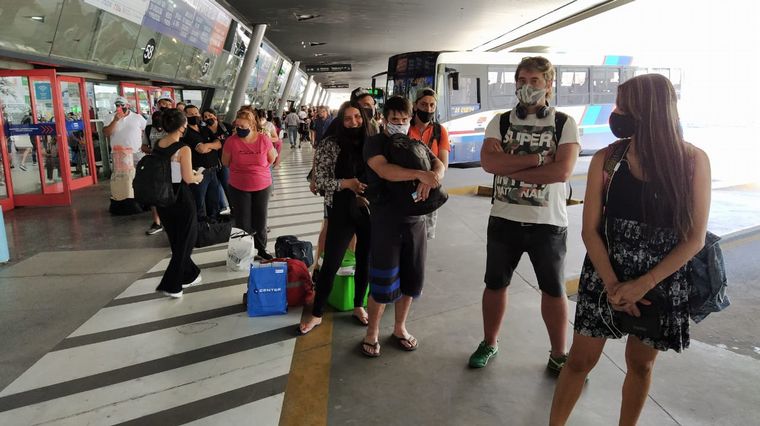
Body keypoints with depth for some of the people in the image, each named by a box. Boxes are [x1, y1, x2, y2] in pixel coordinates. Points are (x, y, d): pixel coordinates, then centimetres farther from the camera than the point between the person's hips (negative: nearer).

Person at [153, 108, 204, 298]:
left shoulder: (157, 145, 2)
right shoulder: (183, 149, -18)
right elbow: (188, 179, -18)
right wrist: (198, 177, 3)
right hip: (180, 198, -7)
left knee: (176, 240, 21)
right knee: (185, 241, 9)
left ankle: (190, 275, 36)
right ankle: (171, 285, 9)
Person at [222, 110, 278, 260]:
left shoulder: (264, 139, -11)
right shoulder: (231, 141, -13)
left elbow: (271, 159, 5)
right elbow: (225, 162, 1)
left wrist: (257, 168, 2)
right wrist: (241, 168, 4)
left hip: (263, 186, 1)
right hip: (239, 188, -1)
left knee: (260, 220, 13)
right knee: (242, 222, 6)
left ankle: (262, 249, 30)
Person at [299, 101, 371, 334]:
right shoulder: (329, 144, -7)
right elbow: (320, 180, -8)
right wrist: (347, 184, -21)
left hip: (370, 210, 3)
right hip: (342, 212, -3)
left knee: (365, 261, 13)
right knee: (331, 263, 3)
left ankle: (358, 306, 34)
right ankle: (317, 313, 20)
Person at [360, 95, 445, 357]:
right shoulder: (375, 143, -4)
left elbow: (439, 164, -1)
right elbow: (384, 170, -23)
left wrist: (432, 179, -24)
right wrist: (420, 174, -33)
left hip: (414, 219, 5)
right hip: (385, 221, -5)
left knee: (410, 277, 12)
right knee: (383, 281, 0)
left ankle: (400, 328, 32)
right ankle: (372, 333, 20)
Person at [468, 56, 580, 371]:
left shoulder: (565, 124, -2)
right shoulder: (500, 121, 3)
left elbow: (563, 170, -17)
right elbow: (488, 161, -14)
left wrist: (509, 166, -16)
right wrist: (537, 159, -18)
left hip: (548, 222, -1)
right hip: (504, 219, 2)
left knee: (554, 290, 11)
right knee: (495, 285, 15)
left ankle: (558, 356, 29)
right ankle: (489, 343, 35)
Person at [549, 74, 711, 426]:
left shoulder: (693, 161, -9)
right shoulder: (606, 159, -8)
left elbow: (695, 238, -9)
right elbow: (590, 229, -7)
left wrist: (643, 285, -15)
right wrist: (612, 284, -14)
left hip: (662, 283, 0)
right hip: (605, 275, 0)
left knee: (641, 364, 16)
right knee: (581, 360, 6)